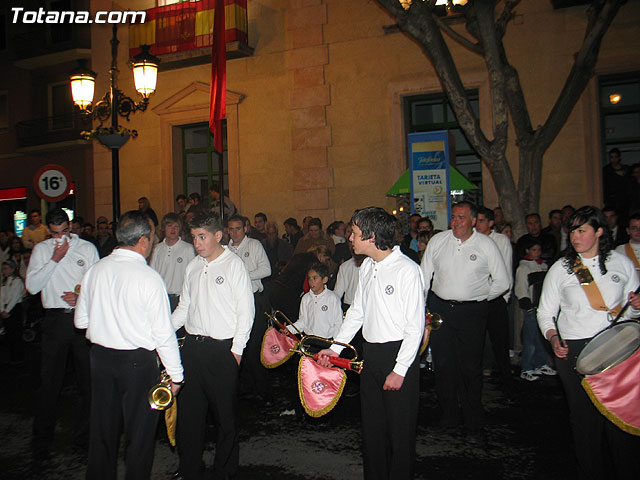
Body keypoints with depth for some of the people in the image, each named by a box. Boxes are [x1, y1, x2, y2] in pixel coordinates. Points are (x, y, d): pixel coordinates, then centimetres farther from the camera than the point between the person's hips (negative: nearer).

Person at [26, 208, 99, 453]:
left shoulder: (87, 248, 6)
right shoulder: (41, 249, 7)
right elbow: (32, 286, -4)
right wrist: (55, 259, -11)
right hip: (55, 320, 0)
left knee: (87, 378, 5)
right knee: (50, 380, 6)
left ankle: (84, 433, 20)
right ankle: (42, 436, 22)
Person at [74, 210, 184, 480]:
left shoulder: (95, 271, -2)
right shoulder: (149, 278, -18)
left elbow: (81, 321, 7)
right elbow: (163, 333, -15)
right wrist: (175, 374, -6)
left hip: (100, 356, 6)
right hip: (138, 361, -5)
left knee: (102, 429, 20)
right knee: (139, 432, 11)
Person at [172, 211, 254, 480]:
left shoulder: (234, 265, -5)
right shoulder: (193, 266, 12)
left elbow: (246, 310, -6)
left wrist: (237, 348, -10)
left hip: (222, 348, -5)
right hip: (192, 345, 6)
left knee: (225, 413, 4)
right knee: (188, 410, 11)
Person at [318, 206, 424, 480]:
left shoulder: (407, 270, -15)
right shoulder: (367, 267, 8)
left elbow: (415, 326, -15)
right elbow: (357, 311, 17)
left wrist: (400, 370, -16)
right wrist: (335, 347, 14)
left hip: (399, 354, -7)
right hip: (370, 354, 7)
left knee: (400, 429, 4)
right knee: (371, 426, 15)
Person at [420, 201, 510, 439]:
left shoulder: (486, 245, -2)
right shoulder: (437, 241, 4)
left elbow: (502, 282, 4)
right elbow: (424, 277, 9)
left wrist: (480, 297, 4)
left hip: (472, 312, -2)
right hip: (439, 308, 2)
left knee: (470, 367, 1)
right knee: (443, 364, 7)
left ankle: (473, 424, 16)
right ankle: (449, 415, 25)